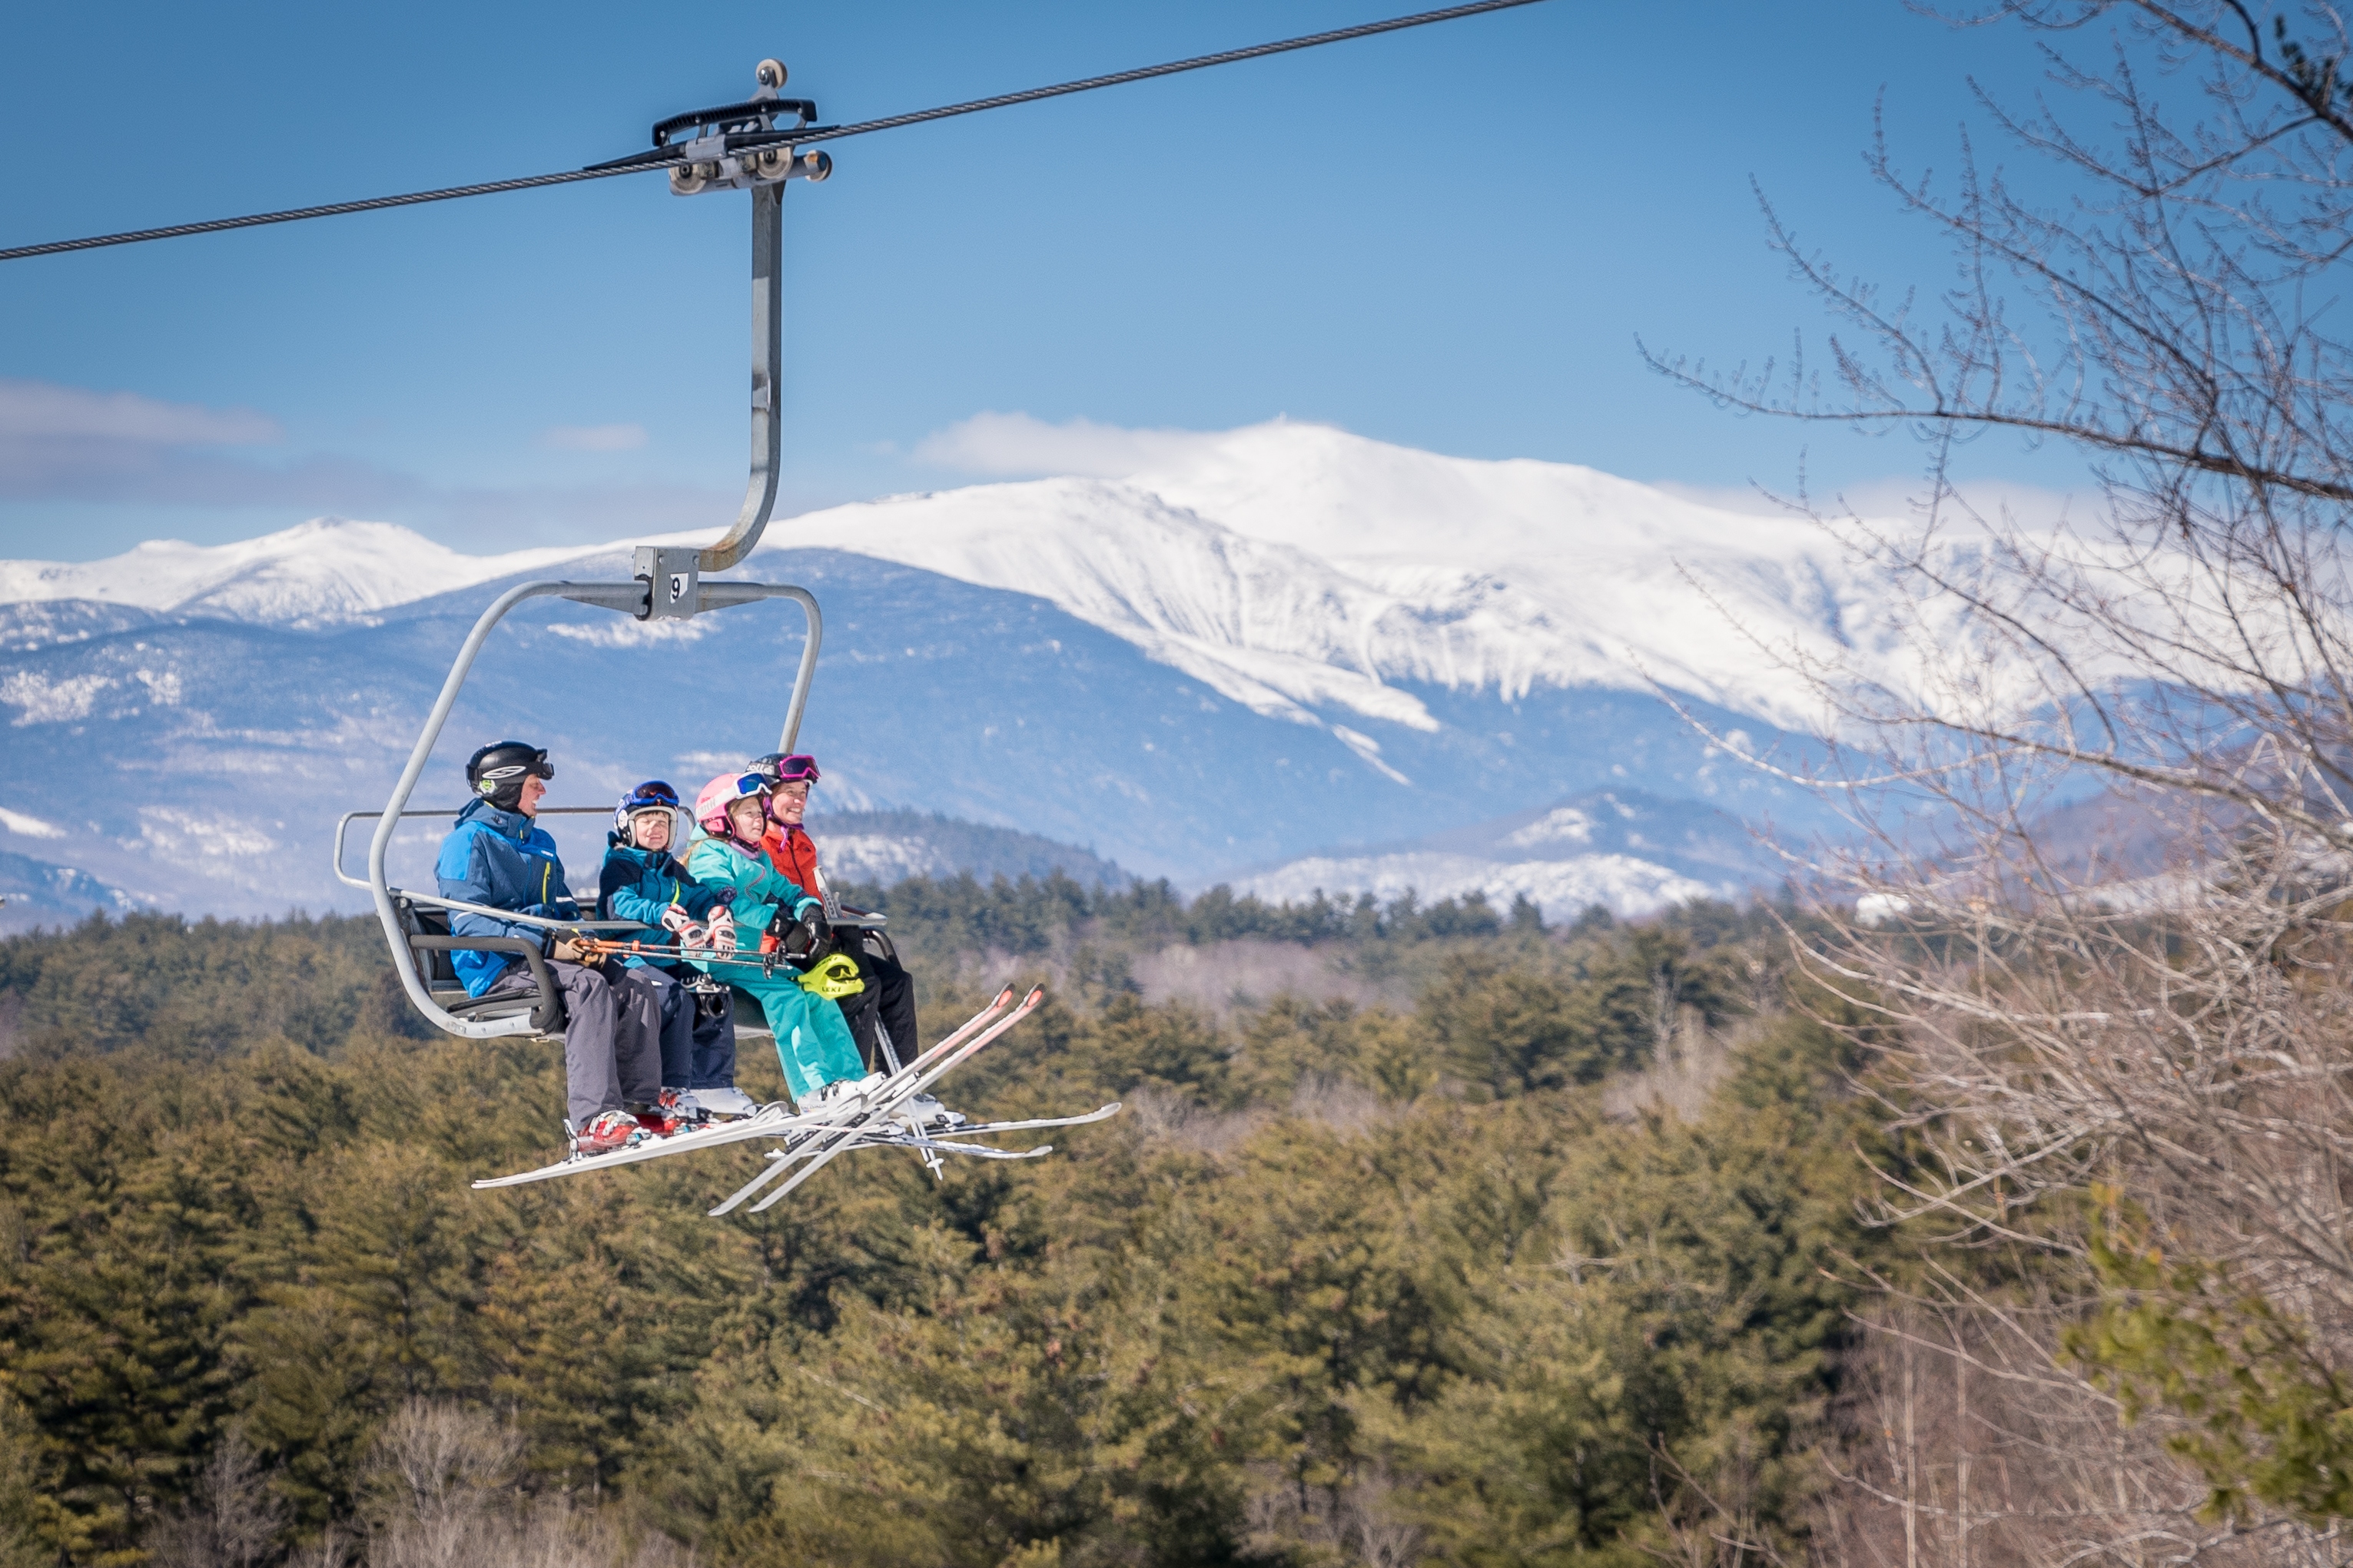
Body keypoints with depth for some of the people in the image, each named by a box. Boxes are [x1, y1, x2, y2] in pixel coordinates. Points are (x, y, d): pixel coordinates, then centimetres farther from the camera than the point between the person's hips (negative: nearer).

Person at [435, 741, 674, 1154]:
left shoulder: (540, 843, 21)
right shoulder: (468, 841, -5)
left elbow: (565, 911, 24)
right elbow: (469, 922, -15)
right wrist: (546, 945, -23)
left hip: (540, 959, 8)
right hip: (494, 969, -8)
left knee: (636, 987, -15)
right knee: (588, 985, -33)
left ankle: (641, 1108, -20)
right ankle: (591, 1122, -42)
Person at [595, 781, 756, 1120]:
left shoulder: (673, 870, 23)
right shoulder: (617, 866, 0)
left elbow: (698, 896, 9)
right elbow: (623, 904, -19)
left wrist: (718, 912, -17)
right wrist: (667, 916, -36)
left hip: (670, 960, 7)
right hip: (628, 958, -7)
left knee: (718, 997, -12)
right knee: (677, 997, -30)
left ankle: (713, 1085, -9)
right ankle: (671, 1090, -29)